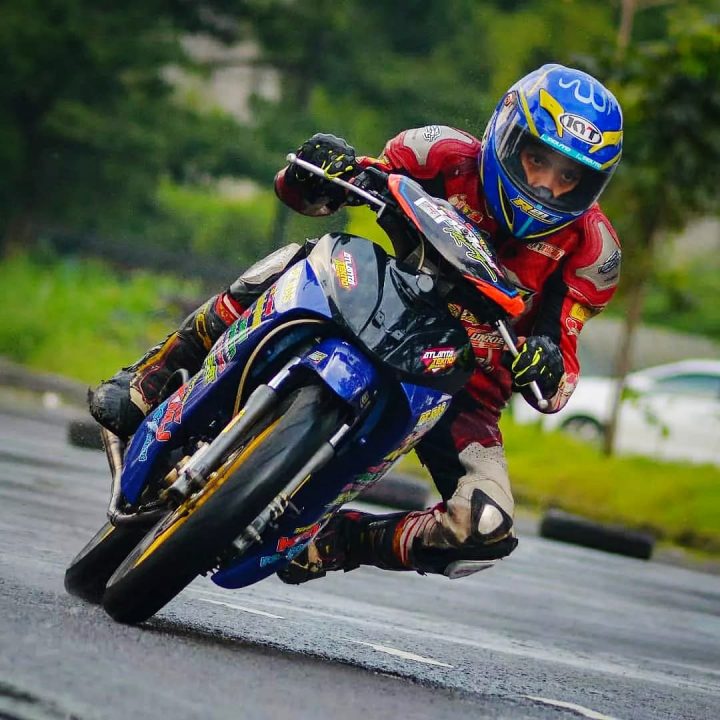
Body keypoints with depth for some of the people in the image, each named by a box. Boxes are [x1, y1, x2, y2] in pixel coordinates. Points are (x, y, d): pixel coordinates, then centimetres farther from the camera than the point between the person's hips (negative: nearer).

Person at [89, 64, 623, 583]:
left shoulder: (589, 250, -11)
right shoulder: (449, 157, -12)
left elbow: (559, 383, -9)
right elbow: (296, 188, -6)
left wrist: (548, 367, -35)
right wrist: (324, 170, -32)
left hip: (461, 384, 0)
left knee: (488, 527, -25)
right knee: (294, 262, -30)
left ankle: (338, 542, 1)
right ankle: (144, 386, -14)